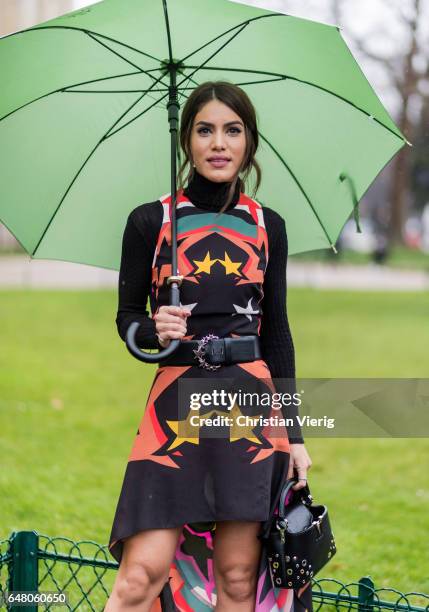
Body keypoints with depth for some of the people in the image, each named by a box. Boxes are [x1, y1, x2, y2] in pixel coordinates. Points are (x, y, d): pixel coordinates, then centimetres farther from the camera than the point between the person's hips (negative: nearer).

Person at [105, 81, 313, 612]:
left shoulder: (267, 227, 8)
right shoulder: (149, 222, 2)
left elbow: (277, 332, 12)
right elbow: (126, 316, 8)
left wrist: (294, 433, 8)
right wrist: (154, 331, -16)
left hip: (251, 399, 2)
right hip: (176, 399, -2)